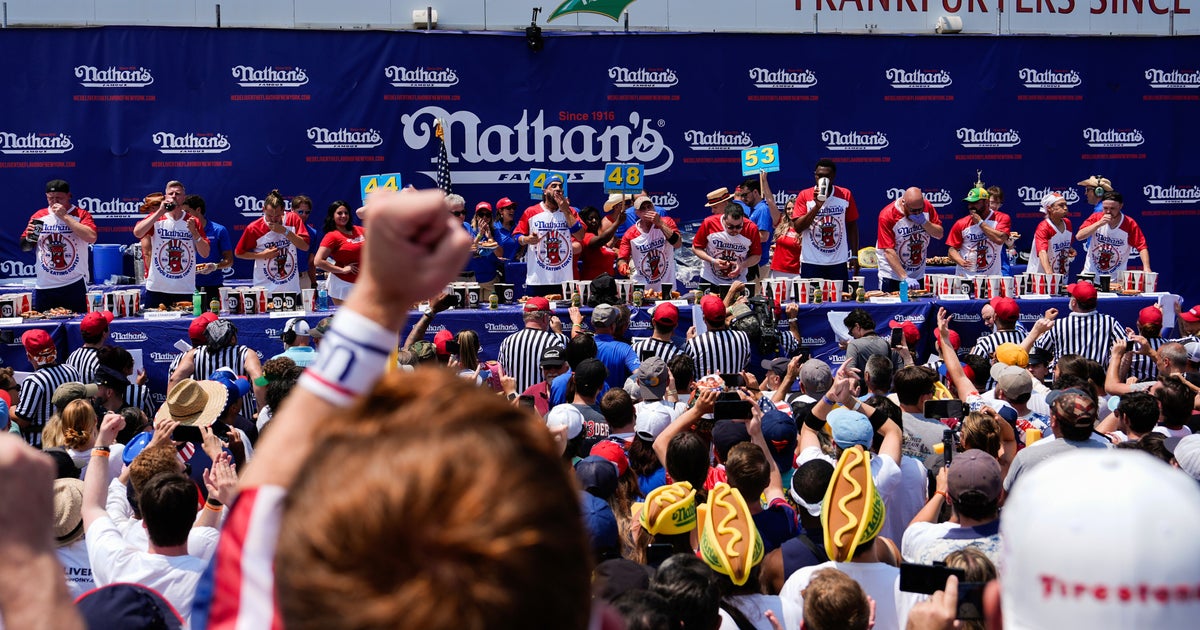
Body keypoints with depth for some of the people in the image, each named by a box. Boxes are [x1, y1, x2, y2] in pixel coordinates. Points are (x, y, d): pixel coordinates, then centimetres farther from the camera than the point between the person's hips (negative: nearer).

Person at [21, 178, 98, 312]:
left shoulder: (81, 215, -1)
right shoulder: (39, 216, 10)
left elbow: (91, 237, -19)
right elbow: (24, 246, 15)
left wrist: (65, 216, -15)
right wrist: (29, 237, -9)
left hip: (74, 285, -3)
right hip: (44, 285, 3)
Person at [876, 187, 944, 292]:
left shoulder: (927, 207, -7)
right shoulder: (887, 216, -21)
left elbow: (940, 234, 1)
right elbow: (889, 252, -25)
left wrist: (924, 222, -19)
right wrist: (905, 278, -31)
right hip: (892, 274, -4)